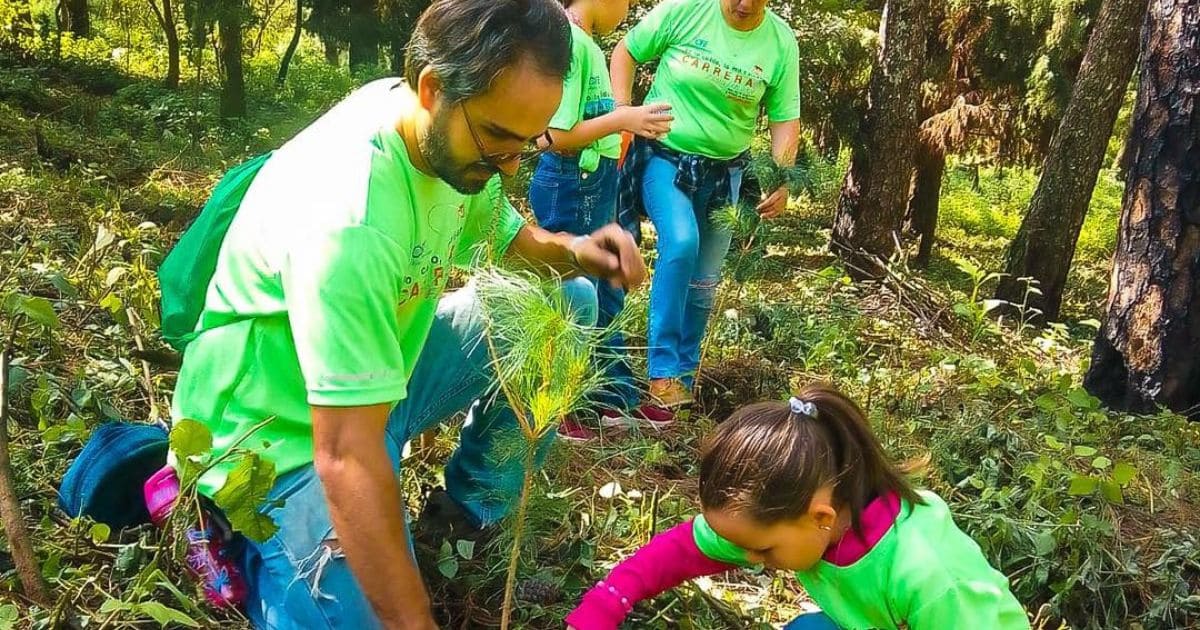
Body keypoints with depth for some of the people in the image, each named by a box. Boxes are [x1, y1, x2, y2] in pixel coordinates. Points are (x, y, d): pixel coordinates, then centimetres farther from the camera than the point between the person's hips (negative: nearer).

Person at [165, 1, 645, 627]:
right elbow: (347, 457, -38)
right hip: (288, 435, -8)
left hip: (380, 373, 8)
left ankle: (469, 515, 10)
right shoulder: (347, 216, -36)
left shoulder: (453, 134, -9)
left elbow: (508, 240, 11)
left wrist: (575, 251, -13)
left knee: (567, 303, 0)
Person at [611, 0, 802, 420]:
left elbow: (785, 118, -1)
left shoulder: (781, 43, -7)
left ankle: (685, 377, 28)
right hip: (665, 155, -3)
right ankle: (662, 369, -21)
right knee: (681, 242, -29)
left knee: (704, 283, 10)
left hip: (723, 172, 4)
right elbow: (625, 53, -1)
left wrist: (783, 179, -14)